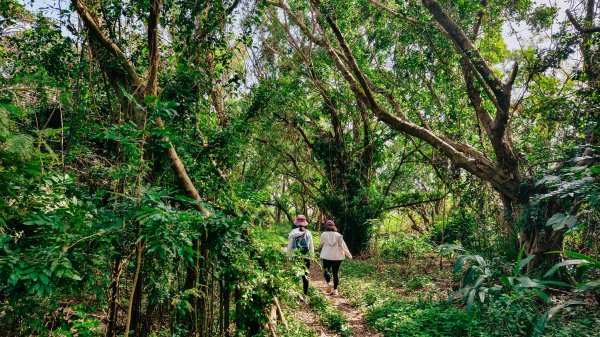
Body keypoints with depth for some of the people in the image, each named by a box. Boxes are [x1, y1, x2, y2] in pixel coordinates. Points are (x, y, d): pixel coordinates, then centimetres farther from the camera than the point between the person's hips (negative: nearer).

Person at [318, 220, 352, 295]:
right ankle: (335, 289, 12)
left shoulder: (324, 234, -3)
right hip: (337, 257, 1)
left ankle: (329, 283, -15)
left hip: (326, 256, -1)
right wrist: (349, 254, 2)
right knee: (336, 272, 9)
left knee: (326, 271, 11)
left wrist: (318, 249, 27)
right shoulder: (338, 235, -1)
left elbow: (321, 245, 5)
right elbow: (343, 245, -3)